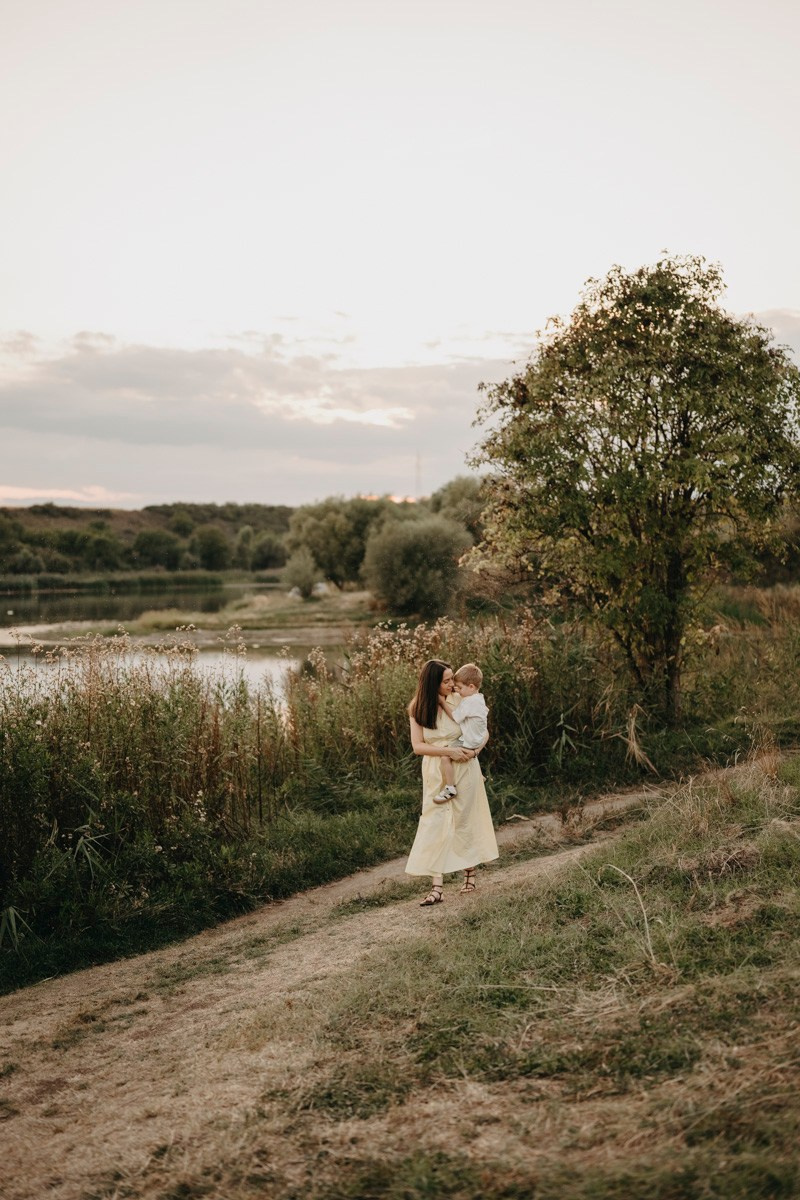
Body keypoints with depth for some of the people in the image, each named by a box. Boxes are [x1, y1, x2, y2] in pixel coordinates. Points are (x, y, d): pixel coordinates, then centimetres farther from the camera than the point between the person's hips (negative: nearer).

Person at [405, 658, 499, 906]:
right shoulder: (417, 709, -4)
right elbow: (417, 746, -9)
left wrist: (474, 751, -16)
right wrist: (449, 751, -19)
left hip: (464, 769, 0)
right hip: (435, 773, 1)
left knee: (464, 821, 8)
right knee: (435, 824, -5)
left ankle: (470, 871, 28)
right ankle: (437, 887, -7)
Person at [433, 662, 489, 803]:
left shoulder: (468, 702, -22)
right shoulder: (479, 699, 8)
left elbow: (455, 717, -16)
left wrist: (443, 702, -9)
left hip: (469, 743, -11)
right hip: (478, 739, 11)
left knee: (444, 756, -21)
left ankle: (449, 788, -19)